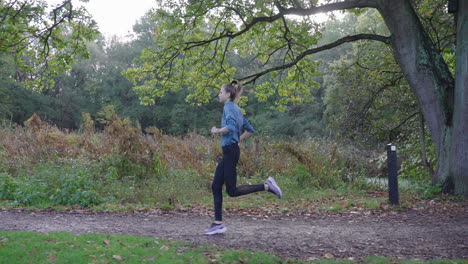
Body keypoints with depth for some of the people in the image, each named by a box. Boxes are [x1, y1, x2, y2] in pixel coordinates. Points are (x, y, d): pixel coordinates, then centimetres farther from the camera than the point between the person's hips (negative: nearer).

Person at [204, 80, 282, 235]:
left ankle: (267, 186, -5)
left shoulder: (229, 107, -9)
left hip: (230, 152, -9)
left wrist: (216, 131, -11)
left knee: (232, 191, -5)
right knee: (216, 187, 7)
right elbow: (250, 130, 21)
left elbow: (231, 126, -27)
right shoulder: (237, 110, 18)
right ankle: (218, 224, 6)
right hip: (228, 153, 9)